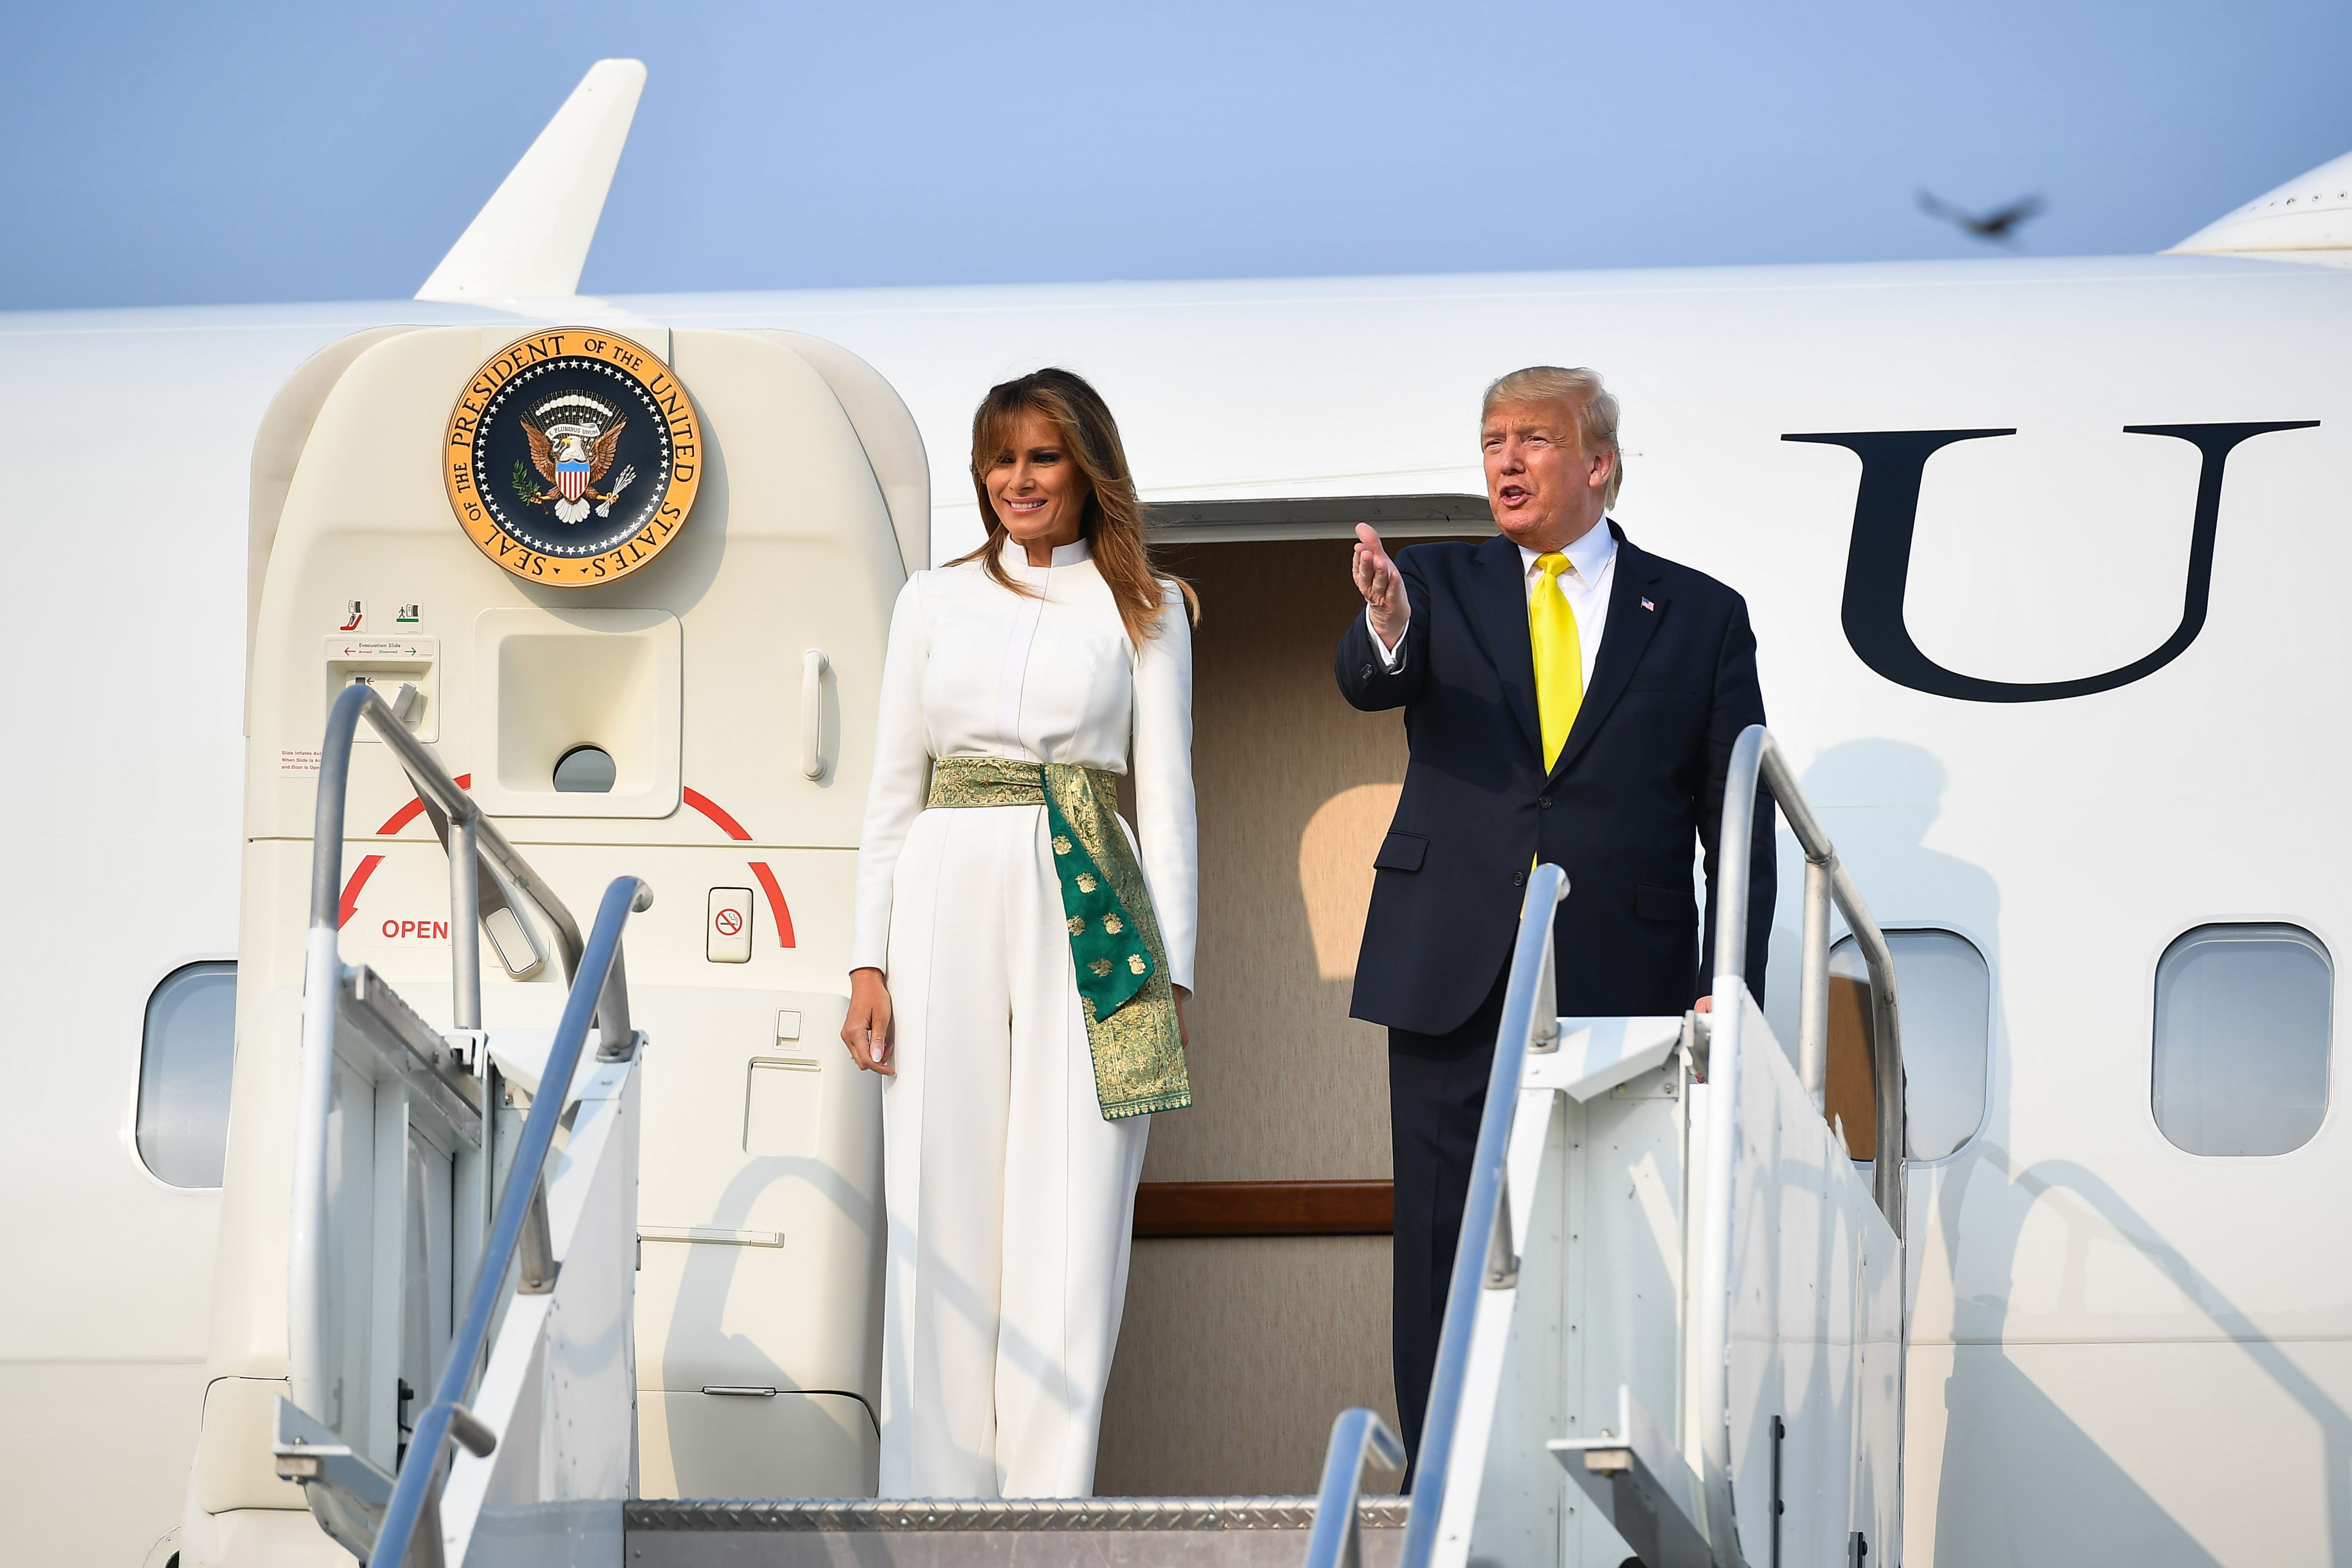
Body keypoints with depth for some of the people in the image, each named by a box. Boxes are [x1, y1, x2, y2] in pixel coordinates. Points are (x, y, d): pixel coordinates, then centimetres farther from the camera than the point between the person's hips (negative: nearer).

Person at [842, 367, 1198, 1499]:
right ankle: (939, 1493, 3)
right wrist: (868, 963, 3)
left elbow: (1167, 793, 6)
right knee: (942, 1208, -2)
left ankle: (1046, 1498, -1)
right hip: (947, 906, 1)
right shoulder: (933, 601, 13)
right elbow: (891, 790, 12)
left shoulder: (1142, 608, 9)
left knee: (1073, 1218, -5)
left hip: (1089, 914, -1)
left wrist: (1174, 972, -2)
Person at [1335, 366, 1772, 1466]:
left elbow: (1740, 826, 6)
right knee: (1444, 1251, 1)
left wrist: (1730, 993, -4)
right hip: (1453, 986, 1)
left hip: (1621, 999, -1)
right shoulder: (1440, 585, 9)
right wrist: (1386, 627, -37)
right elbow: (1369, 683, -13)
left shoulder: (1701, 617, 7)